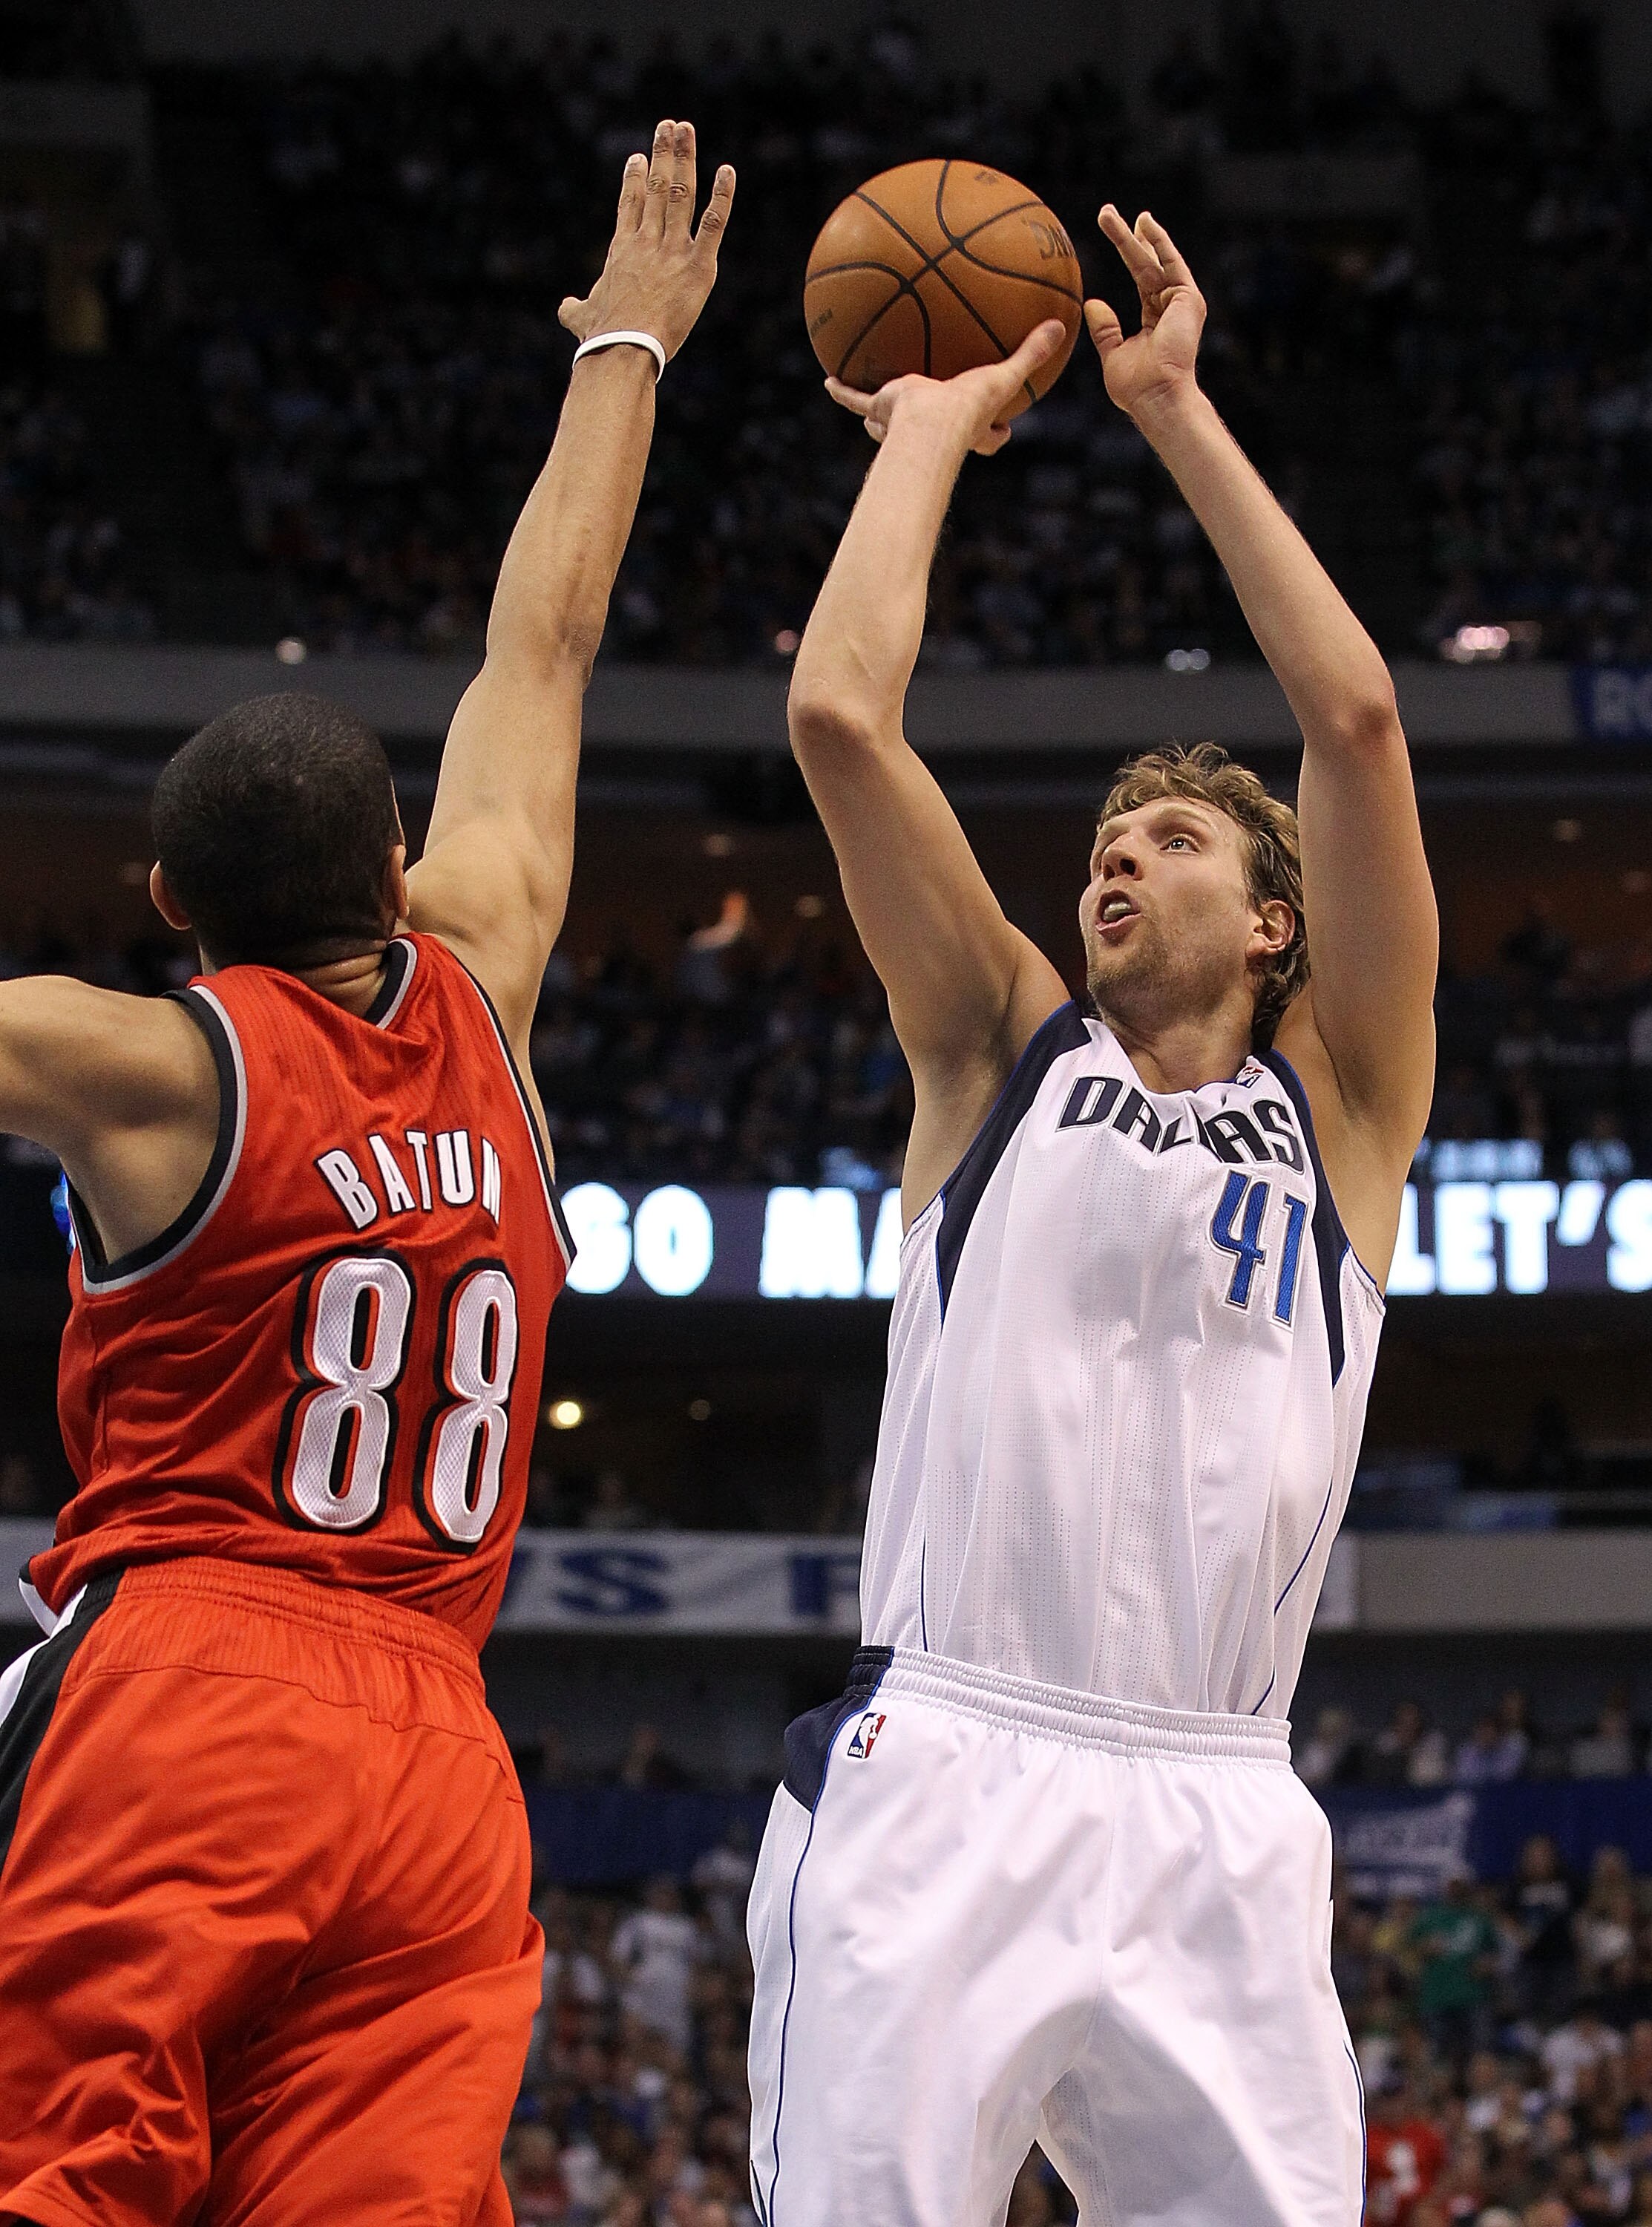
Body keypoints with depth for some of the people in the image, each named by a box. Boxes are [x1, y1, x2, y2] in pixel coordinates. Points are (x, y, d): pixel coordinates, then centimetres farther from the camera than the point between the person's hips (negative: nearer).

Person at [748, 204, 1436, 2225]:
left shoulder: (1341, 1103, 15)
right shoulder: (1006, 1052, 17)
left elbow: (1358, 721, 3)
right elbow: (838, 717, 5)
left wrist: (1177, 413, 8)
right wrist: (933, 428, 15)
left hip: (1213, 1820, 1)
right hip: (940, 1779, -1)